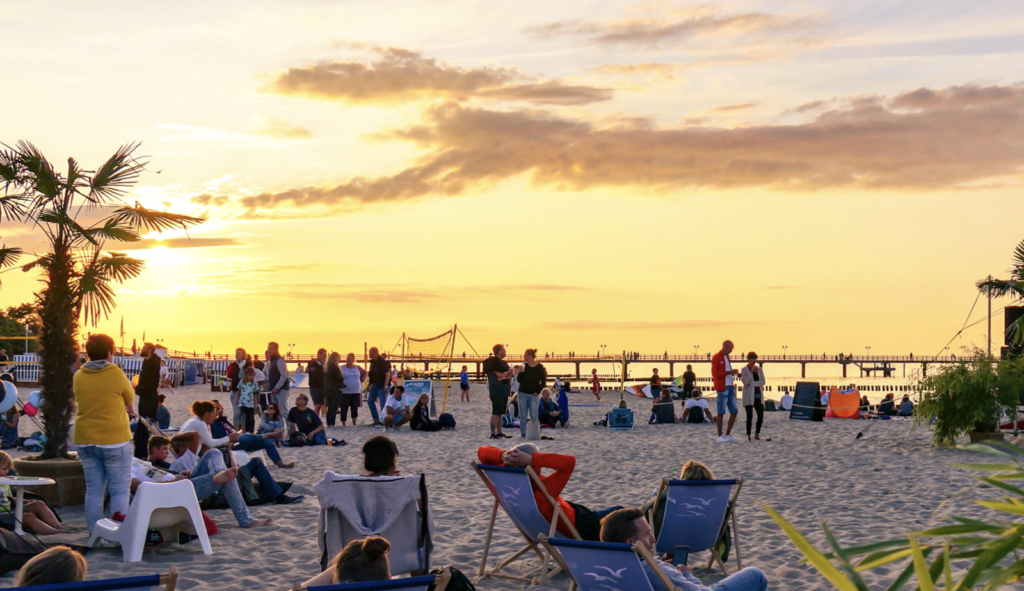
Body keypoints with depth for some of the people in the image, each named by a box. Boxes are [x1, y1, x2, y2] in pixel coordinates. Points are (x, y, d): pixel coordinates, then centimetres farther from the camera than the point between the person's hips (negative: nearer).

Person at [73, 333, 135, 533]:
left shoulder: (78, 376, 1)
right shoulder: (116, 374, -12)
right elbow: (130, 399, 1)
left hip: (85, 441, 4)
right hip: (115, 441, -4)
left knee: (93, 491, 11)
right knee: (119, 491, 4)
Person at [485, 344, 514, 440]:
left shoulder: (503, 363, 20)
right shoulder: (493, 361, -9)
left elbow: (510, 374, 11)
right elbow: (498, 374, -16)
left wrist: (504, 376, -10)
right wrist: (507, 373, 0)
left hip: (504, 391, 9)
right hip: (496, 391, -9)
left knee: (500, 413, 12)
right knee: (495, 412, -13)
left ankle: (499, 433, 17)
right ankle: (493, 433, -15)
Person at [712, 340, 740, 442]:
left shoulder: (726, 357, 18)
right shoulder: (716, 358, -7)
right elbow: (715, 374, -16)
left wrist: (733, 373, 7)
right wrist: (730, 372, -19)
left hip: (730, 387, 8)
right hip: (722, 388, -8)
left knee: (734, 411, 6)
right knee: (721, 412, -4)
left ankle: (728, 434, 14)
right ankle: (720, 436, 2)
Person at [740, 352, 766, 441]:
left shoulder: (759, 369, 12)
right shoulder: (744, 369, 1)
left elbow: (763, 382, 1)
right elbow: (745, 381, -12)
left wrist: (751, 383, -10)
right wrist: (752, 372, -17)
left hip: (758, 395, 4)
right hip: (749, 396, -4)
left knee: (761, 416, -2)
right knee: (750, 416, -7)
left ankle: (757, 434, 13)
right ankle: (748, 435, 2)